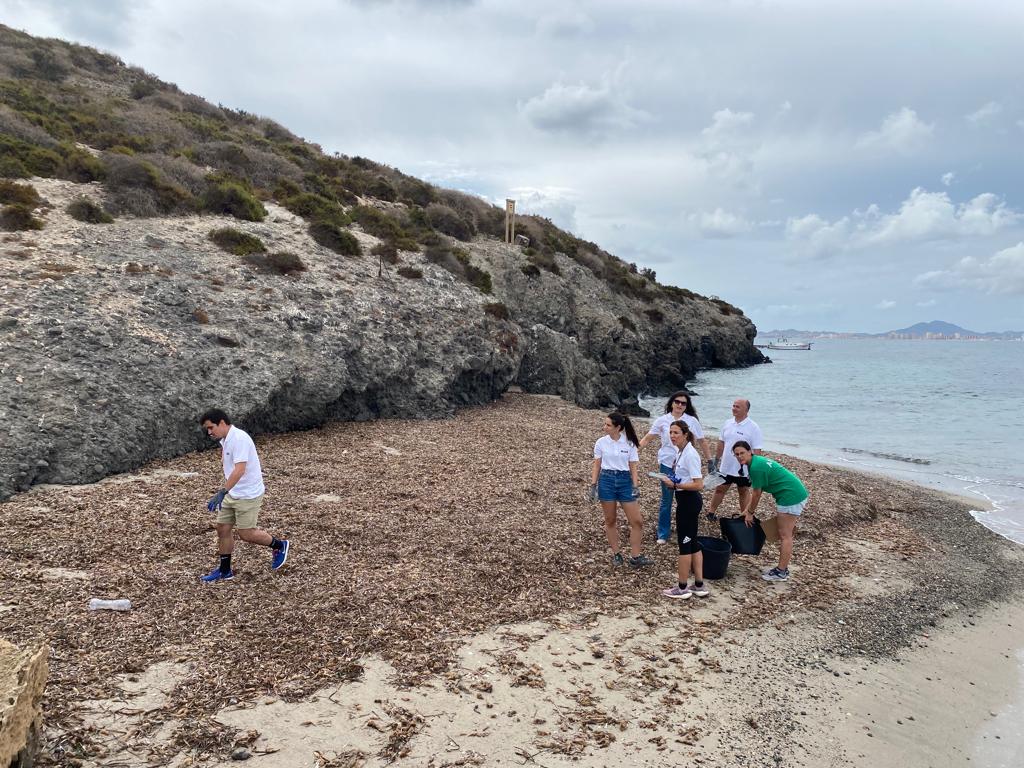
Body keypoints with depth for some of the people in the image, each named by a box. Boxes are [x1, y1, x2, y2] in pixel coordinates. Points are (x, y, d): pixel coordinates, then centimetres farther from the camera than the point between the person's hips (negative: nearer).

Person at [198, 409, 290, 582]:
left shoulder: (239, 438, -23)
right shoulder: (226, 440, 6)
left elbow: (239, 470, -33)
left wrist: (222, 492, -39)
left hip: (248, 495, -9)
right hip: (232, 494, 9)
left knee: (246, 534, -2)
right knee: (222, 529, 8)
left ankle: (279, 545, 20)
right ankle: (225, 571, 21)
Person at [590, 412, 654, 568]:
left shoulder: (629, 444, -3)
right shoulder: (601, 443, -2)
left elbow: (633, 467, 1)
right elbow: (596, 465, 4)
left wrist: (635, 487, -7)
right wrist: (593, 485, -1)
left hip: (625, 480, 0)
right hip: (606, 480, 0)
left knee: (637, 521, -3)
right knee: (610, 520, 7)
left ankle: (635, 557, 8)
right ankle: (616, 554, 21)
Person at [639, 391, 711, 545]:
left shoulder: (692, 421, 2)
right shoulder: (662, 420, 0)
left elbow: (702, 441, 9)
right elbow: (647, 438, 3)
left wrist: (709, 460, 9)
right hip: (667, 464, -1)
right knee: (666, 500, 3)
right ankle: (663, 534, 14)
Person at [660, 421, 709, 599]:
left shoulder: (690, 454, -20)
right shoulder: (680, 451, 8)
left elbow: (699, 484, -24)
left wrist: (675, 485, -21)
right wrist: (672, 482, 5)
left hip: (689, 501, -10)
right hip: (685, 500, 10)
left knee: (684, 542, 1)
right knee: (692, 542, 15)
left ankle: (682, 588, 12)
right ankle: (699, 586, 24)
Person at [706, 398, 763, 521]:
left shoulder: (753, 427, -14)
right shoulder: (727, 424, 1)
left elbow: (757, 451, -15)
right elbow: (721, 444, 10)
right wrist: (715, 461, 11)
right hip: (725, 467, 4)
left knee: (743, 492, 13)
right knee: (719, 489, 14)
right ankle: (711, 512, 28)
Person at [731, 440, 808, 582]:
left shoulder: (756, 467, -20)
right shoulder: (757, 461, 10)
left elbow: (757, 494, -12)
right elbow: (755, 492, 18)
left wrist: (750, 513, 1)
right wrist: (747, 510, 20)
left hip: (791, 497, -10)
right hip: (797, 494, 10)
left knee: (785, 535, -4)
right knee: (784, 534, 15)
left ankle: (781, 572, 3)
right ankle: (782, 567, 23)